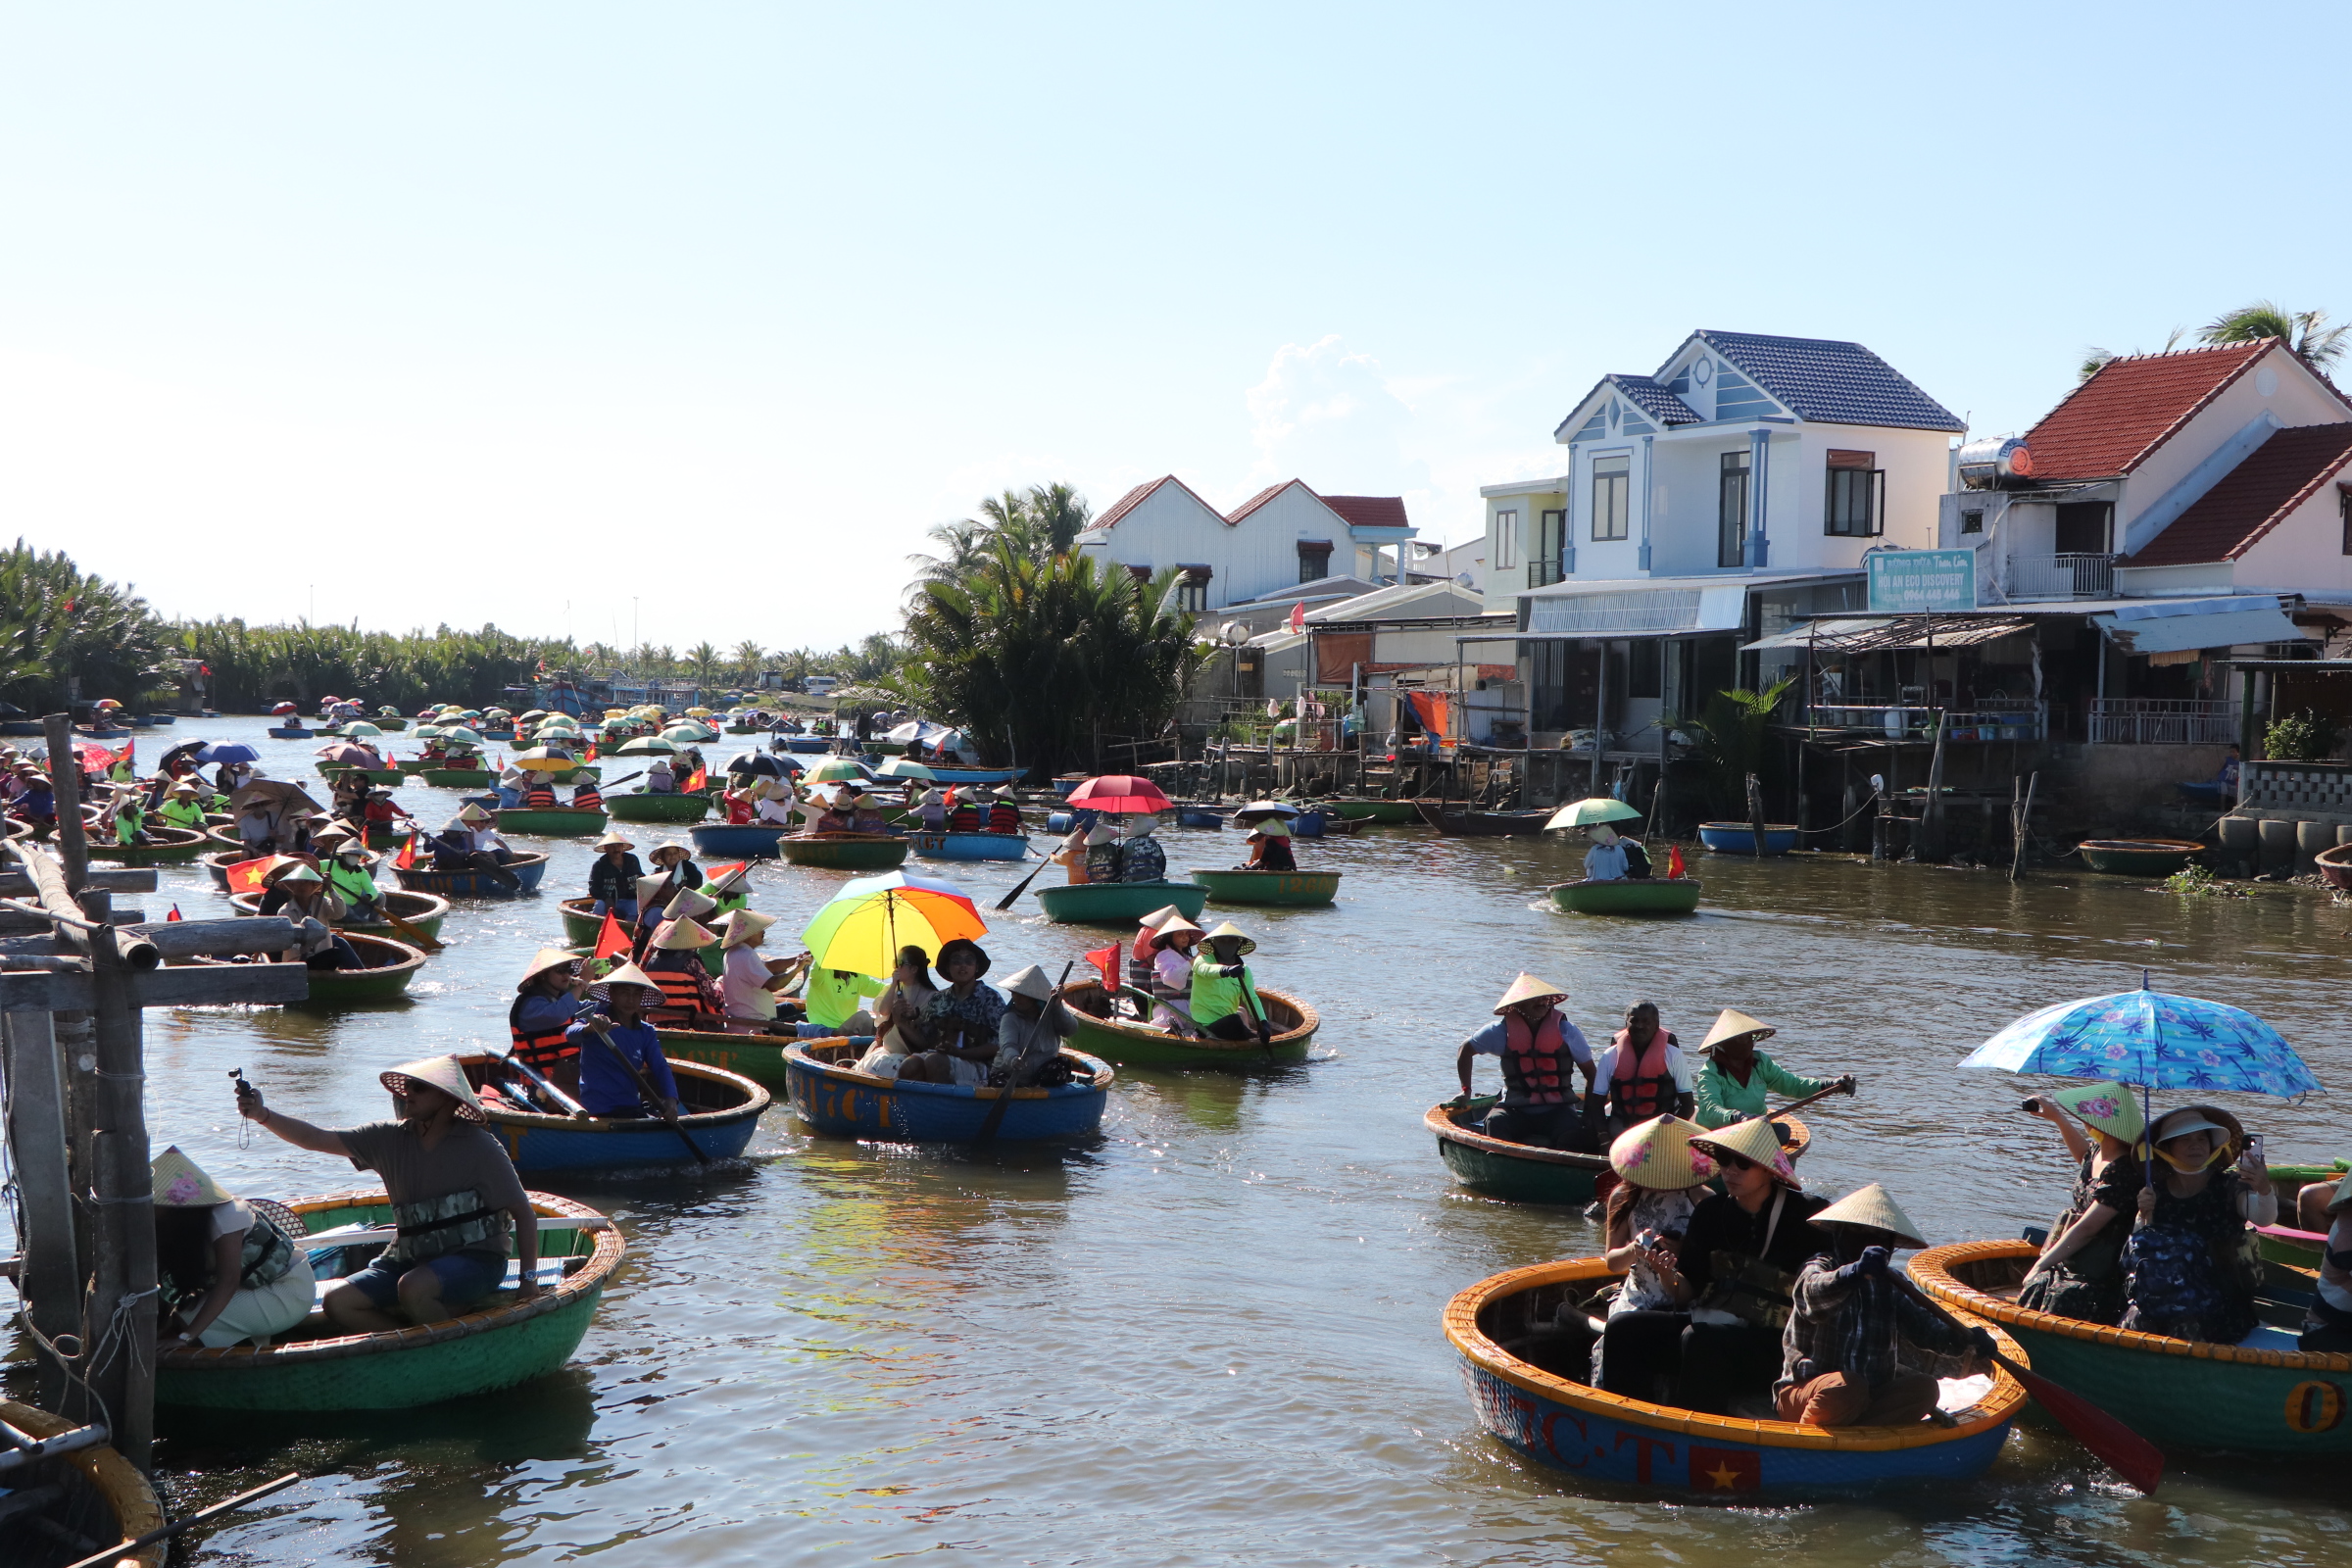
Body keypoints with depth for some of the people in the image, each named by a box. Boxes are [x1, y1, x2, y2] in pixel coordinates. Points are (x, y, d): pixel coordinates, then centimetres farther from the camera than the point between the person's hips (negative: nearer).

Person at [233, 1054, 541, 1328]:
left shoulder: (479, 1147, -10)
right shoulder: (389, 1139, 4)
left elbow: (523, 1212, -7)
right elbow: (316, 1139, -1)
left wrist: (529, 1277, -14)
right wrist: (263, 1115, -17)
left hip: (475, 1259, -6)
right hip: (411, 1258, 6)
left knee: (413, 1287, -34)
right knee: (338, 1303, -10)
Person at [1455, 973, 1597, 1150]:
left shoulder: (1566, 1031, 1)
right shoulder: (1502, 1031, -1)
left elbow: (1591, 1074, 8)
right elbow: (1465, 1050, 16)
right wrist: (1465, 1090, 13)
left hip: (1557, 1110, 0)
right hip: (1516, 1112, 0)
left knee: (1575, 1138, -32)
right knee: (1496, 1122, -32)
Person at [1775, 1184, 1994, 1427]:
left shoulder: (1889, 1287, 13)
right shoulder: (1820, 1268, -6)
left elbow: (1924, 1327, -3)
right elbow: (1814, 1292, -32)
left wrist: (1966, 1340, -22)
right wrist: (1854, 1273, -52)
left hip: (1869, 1397, 6)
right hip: (1802, 1393, -6)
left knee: (1923, 1387, -18)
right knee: (1847, 1385, -36)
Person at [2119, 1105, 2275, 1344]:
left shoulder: (2229, 1187, -1)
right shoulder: (2156, 1192, 7)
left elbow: (2264, 1218, -22)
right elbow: (2138, 1250, 4)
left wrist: (2264, 1189, -44)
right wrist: (2146, 1217, -15)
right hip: (2161, 1295, 2)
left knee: (2187, 1327, -32)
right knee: (2135, 1324, -27)